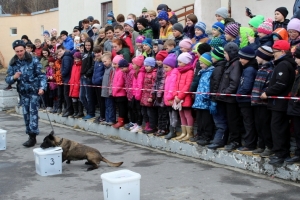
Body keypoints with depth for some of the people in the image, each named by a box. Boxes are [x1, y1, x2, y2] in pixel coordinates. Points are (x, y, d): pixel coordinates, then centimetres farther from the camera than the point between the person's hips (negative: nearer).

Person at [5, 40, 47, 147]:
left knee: (33, 112, -10)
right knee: (26, 113, 7)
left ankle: (33, 136, -10)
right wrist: (14, 77, -20)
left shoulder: (33, 60, -9)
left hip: (34, 90, -4)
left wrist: (42, 87, -24)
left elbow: (41, 75, -9)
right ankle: (30, 135, 16)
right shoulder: (12, 63, 2)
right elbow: (7, 79, 2)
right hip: (23, 92, 5)